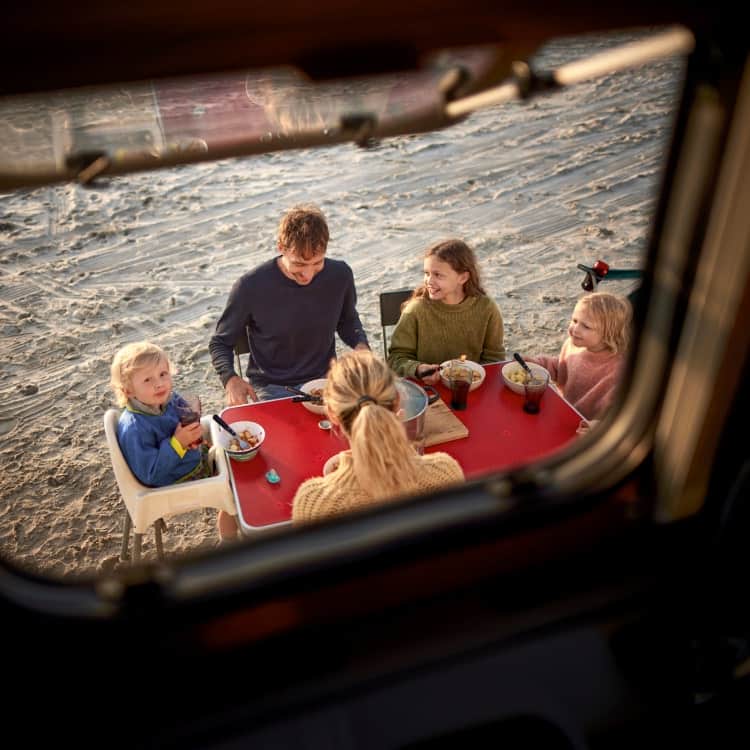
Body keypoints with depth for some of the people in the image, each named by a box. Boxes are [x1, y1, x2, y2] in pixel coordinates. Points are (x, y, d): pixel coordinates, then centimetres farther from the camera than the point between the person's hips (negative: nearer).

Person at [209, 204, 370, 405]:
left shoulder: (340, 275, -6)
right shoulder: (251, 286, -15)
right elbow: (220, 342, 0)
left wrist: (361, 345, -6)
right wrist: (231, 379, -20)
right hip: (271, 388, -2)